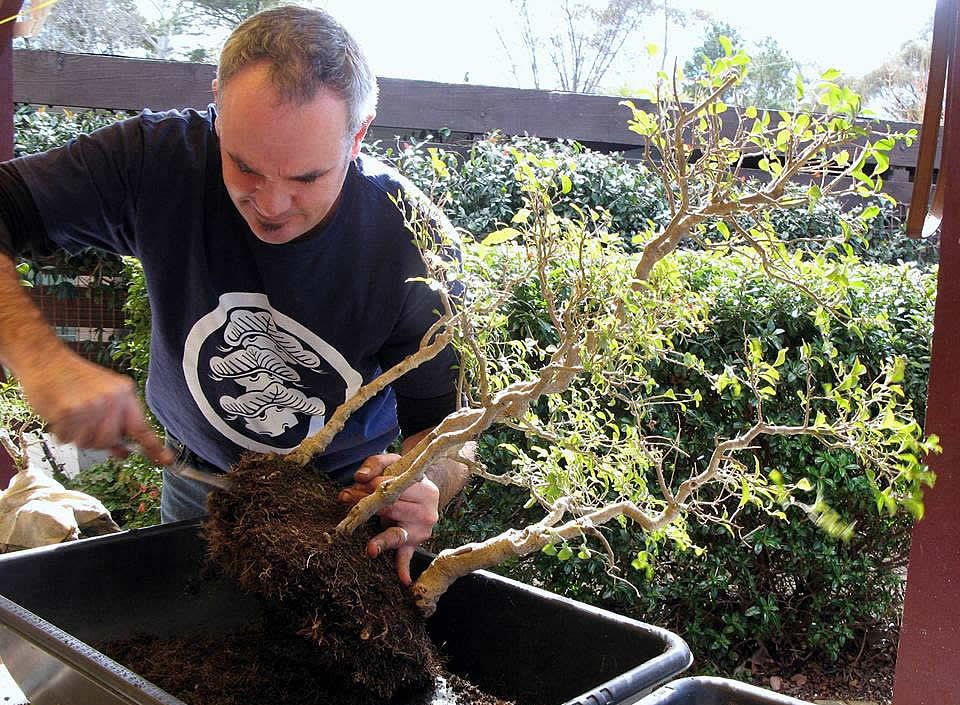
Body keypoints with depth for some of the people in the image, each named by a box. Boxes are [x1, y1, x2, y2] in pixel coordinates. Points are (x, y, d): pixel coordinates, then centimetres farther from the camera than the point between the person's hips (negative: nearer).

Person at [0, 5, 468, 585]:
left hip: (346, 492, -1)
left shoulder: (415, 241, -27)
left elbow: (443, 422, -21)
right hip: (199, 481, 2)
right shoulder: (160, 157, -25)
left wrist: (423, 487, -44)